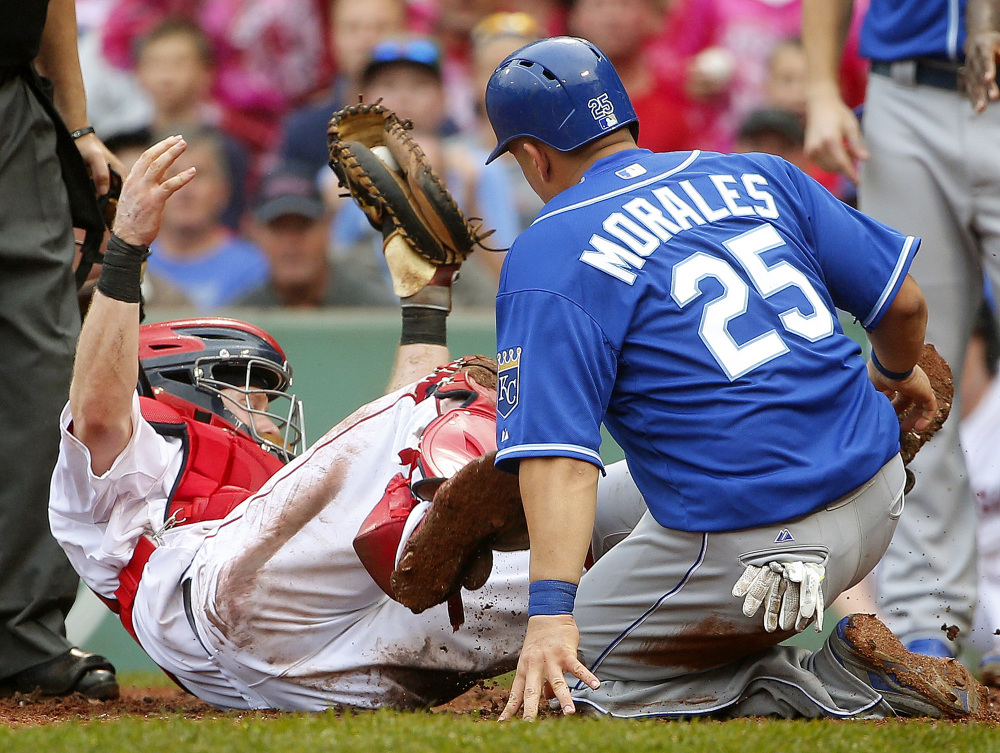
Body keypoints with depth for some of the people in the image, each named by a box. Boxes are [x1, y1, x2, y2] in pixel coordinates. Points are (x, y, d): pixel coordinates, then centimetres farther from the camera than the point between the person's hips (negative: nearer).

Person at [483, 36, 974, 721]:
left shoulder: (547, 260, -7)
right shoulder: (759, 176, 9)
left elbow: (559, 451, -19)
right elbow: (903, 303, 11)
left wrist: (551, 611, -26)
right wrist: (896, 374, 34)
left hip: (755, 548, -7)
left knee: (566, 665, 10)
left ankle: (833, 685, -4)